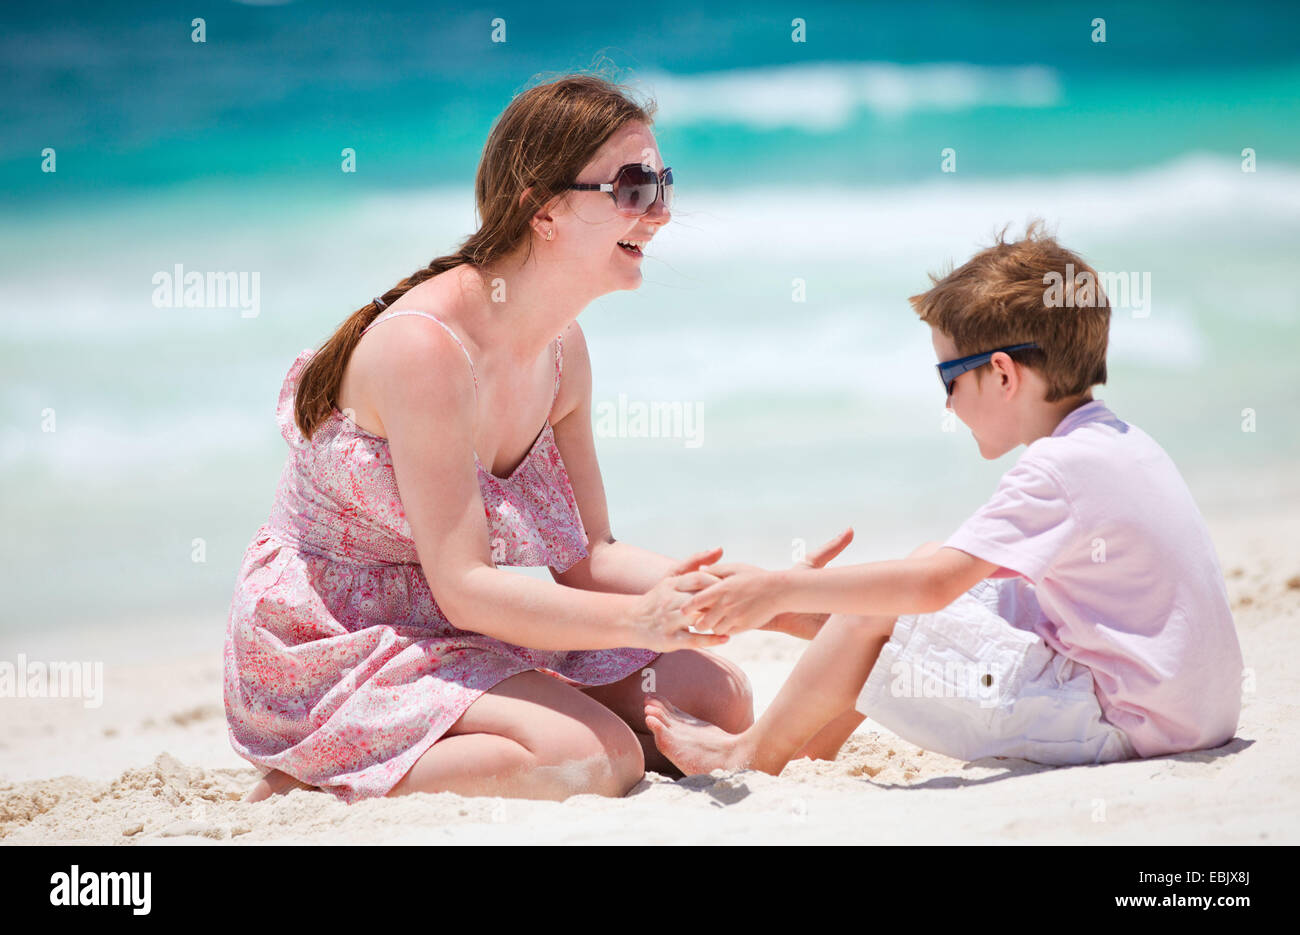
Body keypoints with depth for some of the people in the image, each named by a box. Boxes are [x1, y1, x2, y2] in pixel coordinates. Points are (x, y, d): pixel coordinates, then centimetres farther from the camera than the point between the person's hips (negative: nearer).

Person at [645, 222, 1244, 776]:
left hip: (1123, 722, -10)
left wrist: (780, 591, -19)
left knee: (877, 613, -7)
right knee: (928, 558, 15)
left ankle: (753, 755, 13)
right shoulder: (1117, 440, 12)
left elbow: (930, 586, -25)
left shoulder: (1057, 468, -18)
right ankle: (814, 744, 21)